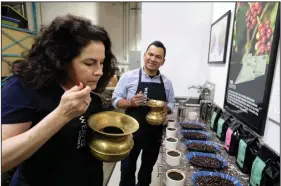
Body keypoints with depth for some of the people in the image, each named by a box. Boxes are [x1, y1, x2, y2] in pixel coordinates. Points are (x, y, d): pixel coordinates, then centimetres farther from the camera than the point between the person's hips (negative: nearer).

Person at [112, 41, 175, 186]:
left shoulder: (166, 82, 0)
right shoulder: (128, 76, -9)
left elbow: (171, 104, 8)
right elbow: (116, 100, -6)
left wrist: (166, 109, -14)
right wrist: (131, 102, -24)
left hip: (155, 134, 4)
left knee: (148, 167, 24)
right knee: (127, 168, 14)